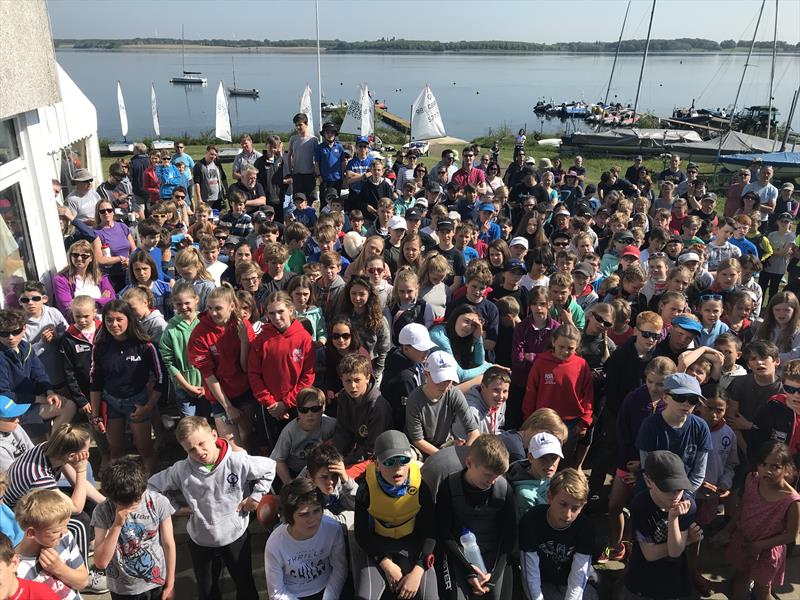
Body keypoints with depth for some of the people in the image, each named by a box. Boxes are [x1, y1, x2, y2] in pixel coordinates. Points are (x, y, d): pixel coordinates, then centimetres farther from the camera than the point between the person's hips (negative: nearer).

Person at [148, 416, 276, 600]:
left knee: (245, 585, 19)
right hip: (200, 542, 2)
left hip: (236, 537, -2)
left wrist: (256, 496, -12)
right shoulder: (181, 470, -17)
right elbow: (152, 486, -5)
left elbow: (269, 468, -11)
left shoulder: (238, 461, -23)